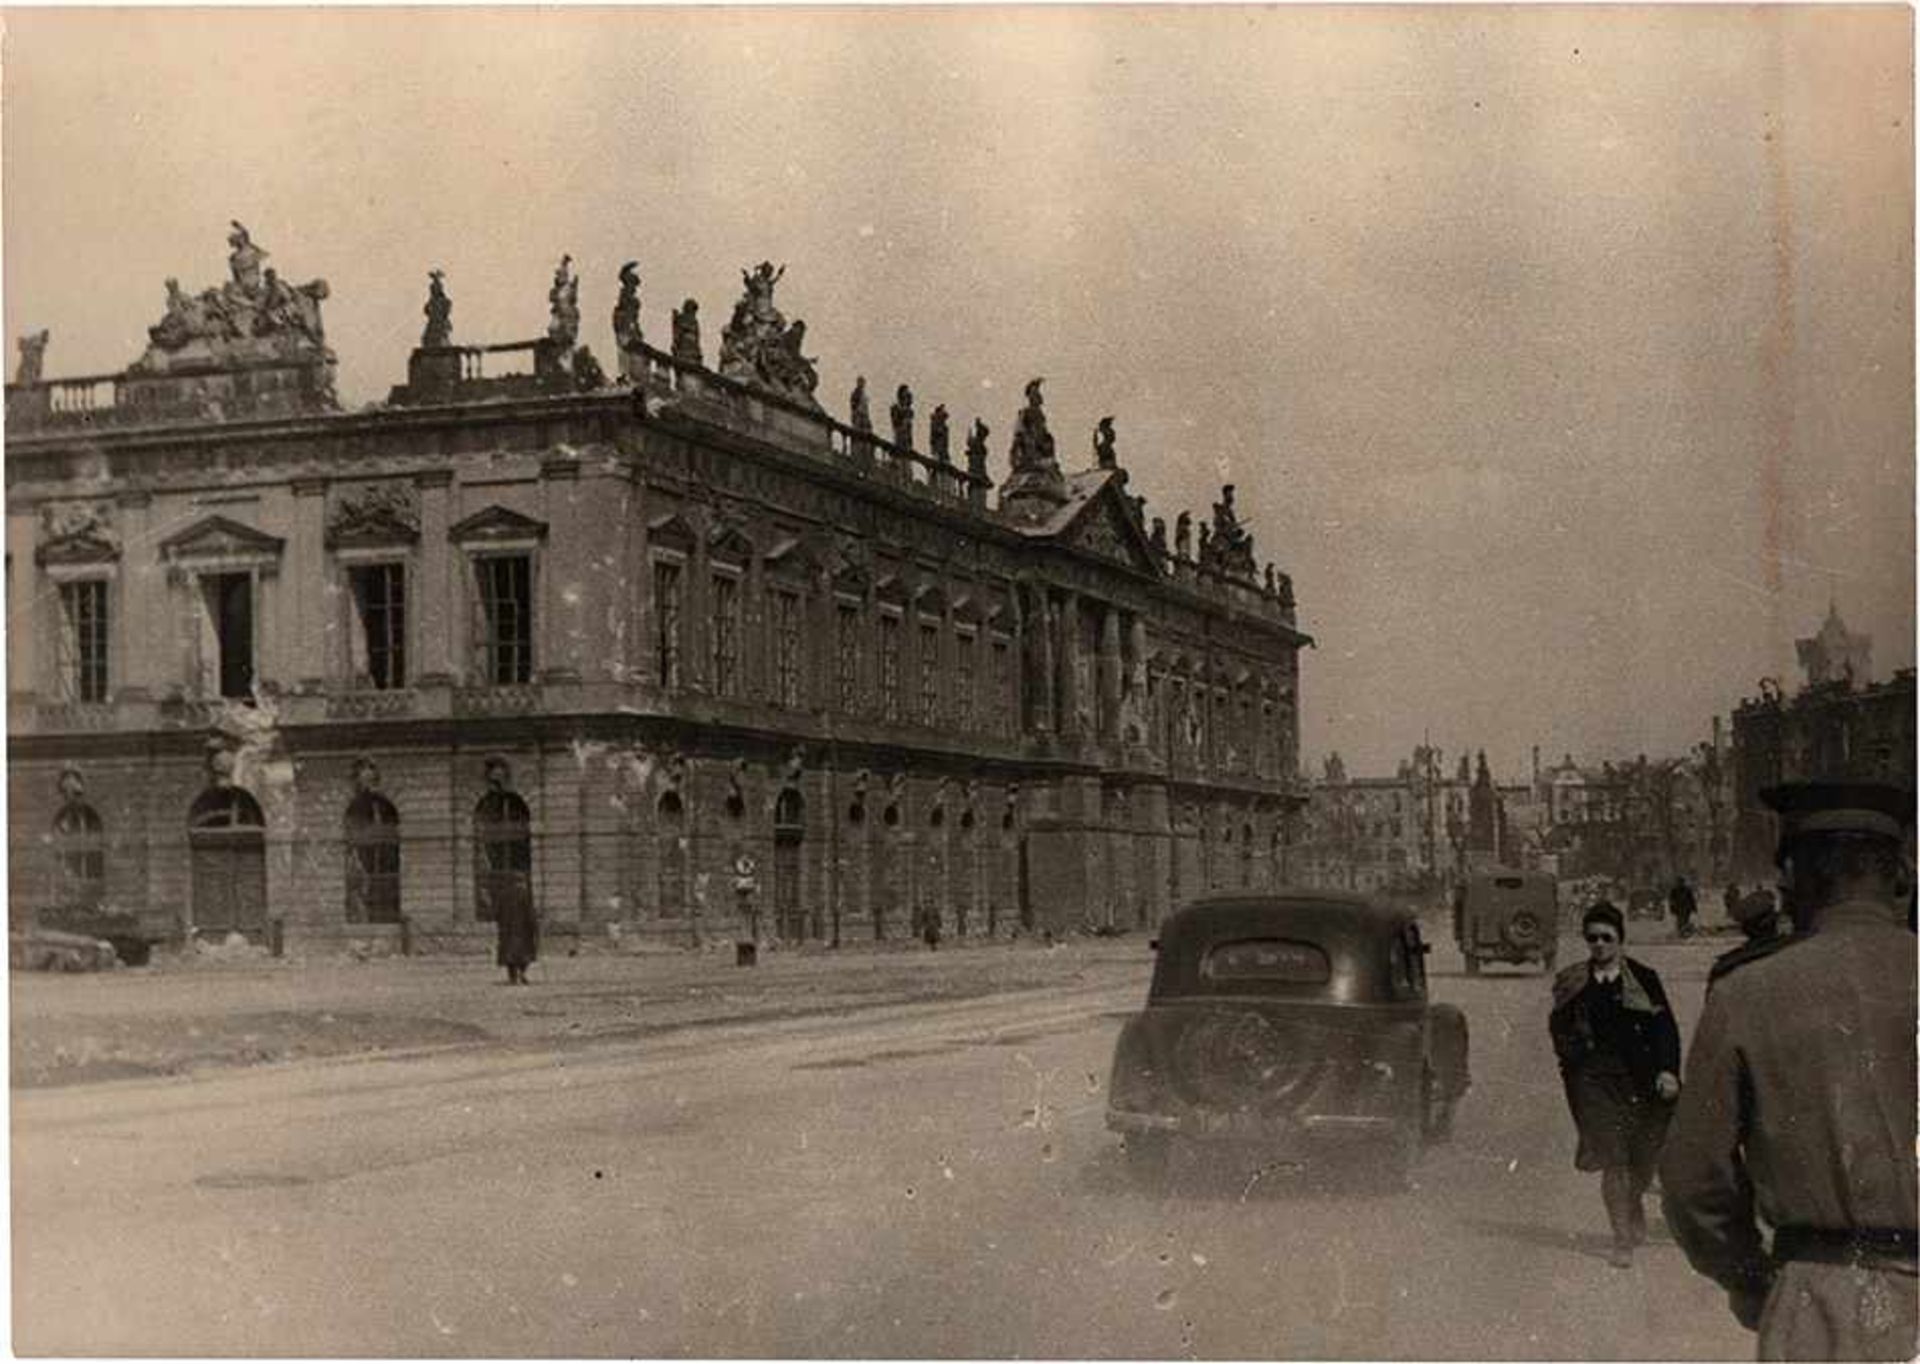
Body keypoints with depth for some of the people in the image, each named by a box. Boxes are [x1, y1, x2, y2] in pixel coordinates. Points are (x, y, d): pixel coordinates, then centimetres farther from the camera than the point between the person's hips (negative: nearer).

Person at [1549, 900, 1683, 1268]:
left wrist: (1668, 1071, -11)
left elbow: (1665, 1028, 0)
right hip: (1594, 1080, 0)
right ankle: (1622, 1239, -1)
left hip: (1639, 1079, 0)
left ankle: (1634, 1206, 38)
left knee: (1644, 1160, 6)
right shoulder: (1572, 983, 8)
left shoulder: (1642, 979, 3)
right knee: (1613, 1161, -8)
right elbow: (1559, 1029, 15)